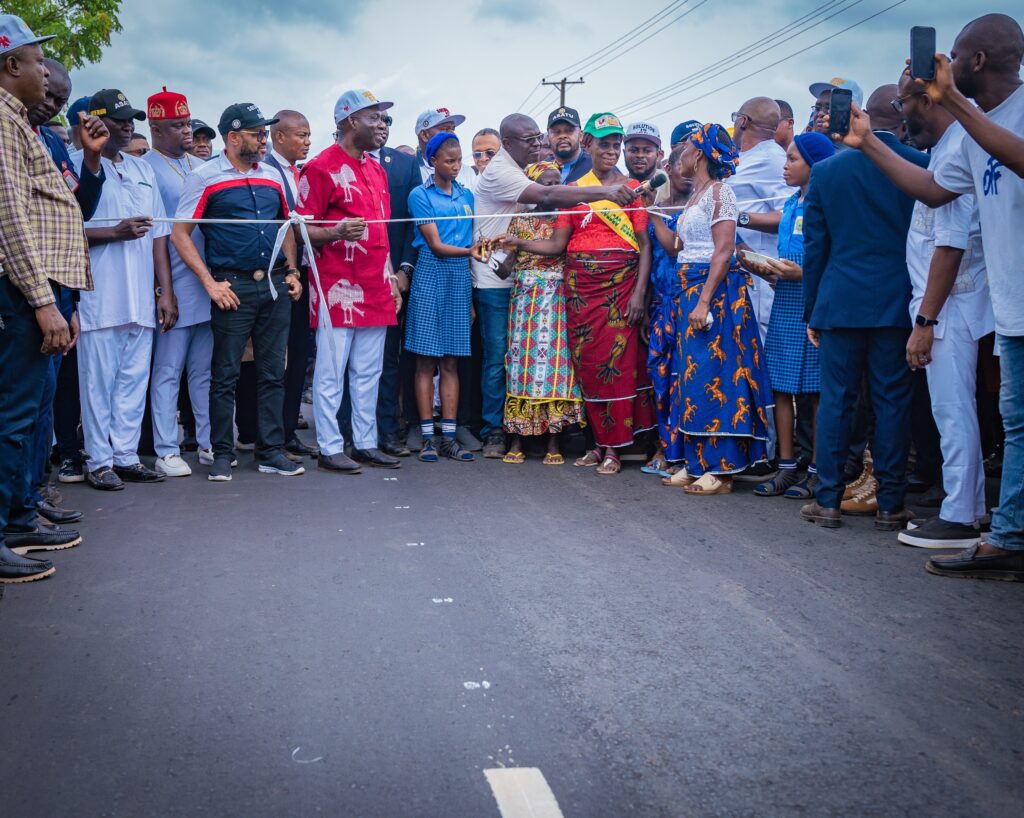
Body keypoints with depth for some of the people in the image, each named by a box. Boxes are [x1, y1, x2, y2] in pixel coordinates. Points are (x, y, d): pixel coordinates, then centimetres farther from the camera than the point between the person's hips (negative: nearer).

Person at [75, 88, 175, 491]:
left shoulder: (143, 169, 18)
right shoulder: (78, 165, -1)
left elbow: (159, 234, 15)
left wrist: (166, 291, 9)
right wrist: (116, 232, -16)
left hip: (141, 298, 6)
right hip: (99, 296, -5)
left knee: (135, 379, 7)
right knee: (99, 379, -1)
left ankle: (125, 455, 16)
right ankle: (99, 461, 7)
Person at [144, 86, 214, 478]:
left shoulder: (200, 167, 14)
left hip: (209, 284, 6)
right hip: (174, 288, -6)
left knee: (206, 369, 12)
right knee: (168, 371, 1)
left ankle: (209, 442, 21)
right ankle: (166, 451, 8)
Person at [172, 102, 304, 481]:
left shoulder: (272, 176, 13)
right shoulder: (204, 177, -2)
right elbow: (179, 233, -5)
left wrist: (291, 272, 9)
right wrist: (210, 282, -11)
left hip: (275, 285, 5)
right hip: (233, 287, -5)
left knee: (272, 373, 8)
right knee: (225, 375, 1)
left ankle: (271, 451, 16)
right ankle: (222, 454, 11)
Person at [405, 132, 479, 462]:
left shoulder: (467, 195, 13)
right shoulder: (420, 195, 0)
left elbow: (471, 241, 15)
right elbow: (435, 245, -7)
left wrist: (473, 295, 10)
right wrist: (469, 250, -22)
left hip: (461, 277, 4)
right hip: (431, 275, -4)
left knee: (451, 361, 4)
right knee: (426, 360, -2)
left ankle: (448, 435, 6)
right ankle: (427, 436, 2)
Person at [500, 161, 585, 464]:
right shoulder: (521, 219, 9)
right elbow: (509, 259, 6)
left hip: (558, 297, 0)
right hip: (525, 296, 0)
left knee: (555, 360, -4)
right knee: (523, 358, -2)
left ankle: (553, 441, 1)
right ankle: (516, 439, 4)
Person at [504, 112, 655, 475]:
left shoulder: (632, 188, 5)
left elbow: (645, 244, 0)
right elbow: (557, 244, 6)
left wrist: (640, 291, -9)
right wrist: (518, 243, -8)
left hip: (621, 281, -2)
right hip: (581, 284, 3)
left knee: (617, 361, -6)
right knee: (586, 361, 3)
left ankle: (614, 447, 1)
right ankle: (598, 441, 13)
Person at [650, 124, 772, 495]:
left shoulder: (719, 191, -10)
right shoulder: (695, 196, 18)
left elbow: (723, 250, -18)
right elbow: (675, 246, 14)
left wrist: (705, 300, -25)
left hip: (716, 290, -10)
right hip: (690, 289, 10)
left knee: (712, 374, -8)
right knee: (693, 374, 10)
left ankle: (720, 470, -3)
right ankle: (697, 464, 16)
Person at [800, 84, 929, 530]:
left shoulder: (826, 170, 3)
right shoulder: (920, 166, -3)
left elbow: (814, 246, 6)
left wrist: (812, 309, 12)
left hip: (839, 302, 1)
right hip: (897, 302, -1)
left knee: (835, 399, 6)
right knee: (892, 401, 4)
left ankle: (828, 501, 9)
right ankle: (890, 505, 9)